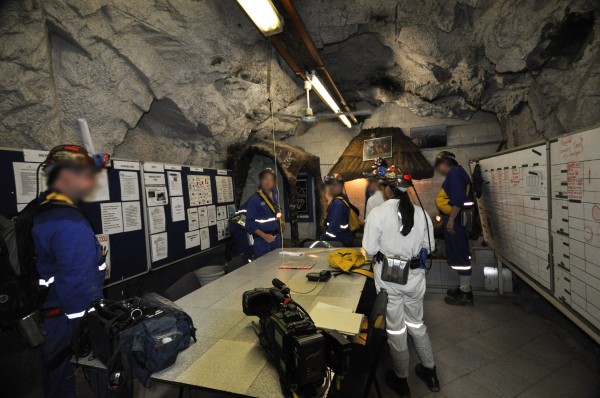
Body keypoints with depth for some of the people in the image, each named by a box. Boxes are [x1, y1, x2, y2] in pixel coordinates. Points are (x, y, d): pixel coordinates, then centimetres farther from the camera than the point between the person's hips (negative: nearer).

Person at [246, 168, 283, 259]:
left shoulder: (275, 196, 5)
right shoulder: (254, 199, -15)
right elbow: (250, 223, -15)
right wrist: (264, 236, -20)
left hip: (276, 238, 7)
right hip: (262, 240, -6)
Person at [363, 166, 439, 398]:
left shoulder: (378, 213, -19)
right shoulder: (421, 213, -6)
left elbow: (369, 250, -14)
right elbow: (429, 247, 4)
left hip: (388, 278, -4)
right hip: (414, 276, 4)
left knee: (395, 329, 15)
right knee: (417, 324, 26)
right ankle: (430, 373, 44)